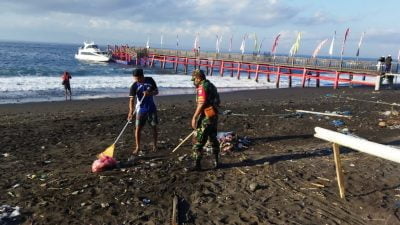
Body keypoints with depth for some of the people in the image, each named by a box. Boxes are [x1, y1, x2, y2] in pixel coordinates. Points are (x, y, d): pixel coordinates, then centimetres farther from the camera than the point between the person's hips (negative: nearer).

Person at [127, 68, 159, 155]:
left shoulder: (150, 80, -8)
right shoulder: (134, 86, -15)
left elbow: (156, 91, -1)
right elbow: (131, 100, -21)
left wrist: (150, 93, -24)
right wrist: (131, 111, -35)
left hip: (152, 108, 2)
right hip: (141, 109, -2)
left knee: (154, 127, 8)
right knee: (138, 128, -4)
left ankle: (155, 145, 25)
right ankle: (138, 147, 9)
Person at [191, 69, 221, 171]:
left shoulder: (202, 87, -12)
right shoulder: (211, 85, 16)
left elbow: (201, 104, -21)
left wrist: (194, 118, -20)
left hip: (206, 117, -9)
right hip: (214, 116, 9)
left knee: (198, 141, -4)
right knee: (213, 139, 19)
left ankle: (197, 164, -2)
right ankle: (216, 162, 27)